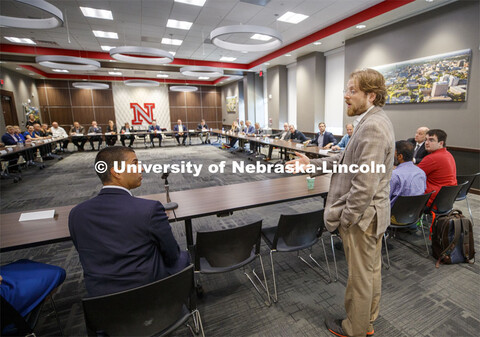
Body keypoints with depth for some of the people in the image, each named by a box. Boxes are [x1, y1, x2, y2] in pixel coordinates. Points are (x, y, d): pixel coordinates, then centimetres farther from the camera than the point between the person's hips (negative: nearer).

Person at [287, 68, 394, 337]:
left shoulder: (372, 126, -25)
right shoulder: (376, 121, 8)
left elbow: (365, 185, -29)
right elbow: (349, 160, 13)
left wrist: (345, 217, -17)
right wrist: (312, 164, 7)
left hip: (362, 215, -10)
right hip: (374, 212, 10)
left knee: (360, 276, 11)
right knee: (372, 269, 23)